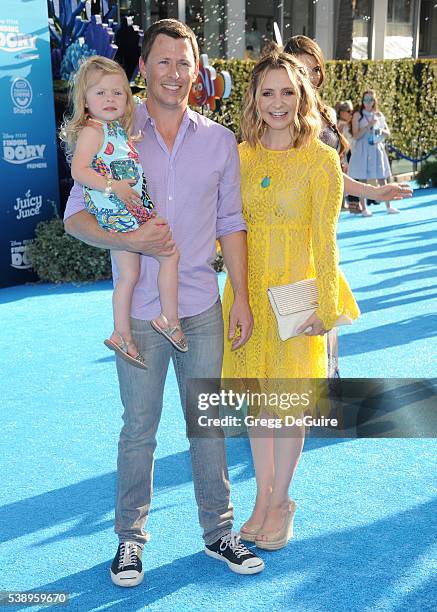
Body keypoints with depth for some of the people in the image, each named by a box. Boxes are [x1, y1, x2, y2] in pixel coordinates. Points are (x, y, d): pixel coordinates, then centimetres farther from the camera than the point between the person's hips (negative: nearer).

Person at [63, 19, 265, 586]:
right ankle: (130, 536, 26)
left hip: (202, 308, 2)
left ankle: (219, 531, 27)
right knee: (139, 429, 7)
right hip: (139, 310, -2)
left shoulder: (219, 140, 6)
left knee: (208, 422, 11)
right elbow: (75, 215, -2)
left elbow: (231, 223, 10)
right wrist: (127, 240, -20)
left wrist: (242, 296, 5)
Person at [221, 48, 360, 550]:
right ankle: (263, 497, 29)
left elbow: (324, 239, -9)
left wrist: (325, 307, -10)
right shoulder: (240, 156, 3)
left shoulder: (321, 159, -9)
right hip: (247, 290, 4)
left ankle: (280, 502, 26)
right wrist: (235, 292, 2)